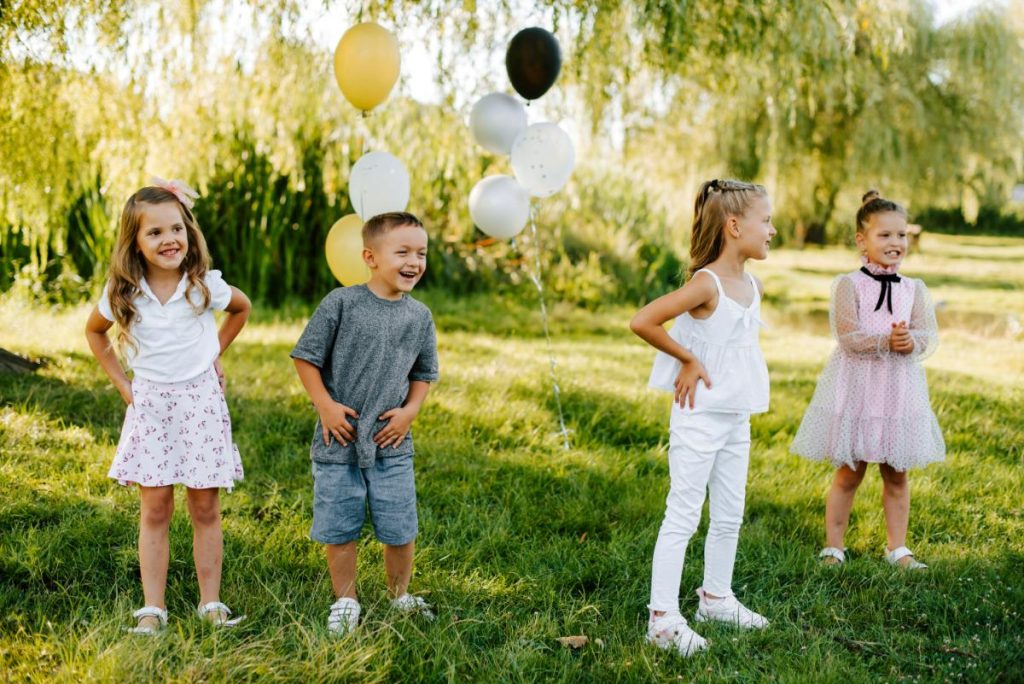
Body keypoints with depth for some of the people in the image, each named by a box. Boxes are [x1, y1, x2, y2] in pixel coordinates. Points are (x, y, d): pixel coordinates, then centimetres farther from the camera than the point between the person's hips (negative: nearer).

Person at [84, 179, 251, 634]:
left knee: (205, 507, 3)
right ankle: (152, 608, 5)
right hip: (149, 404, 0)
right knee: (155, 508, 0)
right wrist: (121, 382, 7)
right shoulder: (123, 294, -5)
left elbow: (242, 308, 15)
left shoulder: (205, 285, -6)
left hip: (201, 400, 0)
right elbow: (94, 332, 14)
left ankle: (210, 603, 12)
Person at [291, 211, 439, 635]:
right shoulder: (342, 304, -9)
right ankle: (346, 601, 25)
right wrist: (326, 405, -11)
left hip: (391, 445, 3)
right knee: (339, 528, 7)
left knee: (399, 529, 8)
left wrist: (410, 410, -2)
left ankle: (400, 596, 30)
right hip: (339, 441, -3)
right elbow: (306, 357, -4)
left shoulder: (419, 317, 3)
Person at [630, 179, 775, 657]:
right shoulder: (706, 284, -20)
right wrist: (687, 359, -17)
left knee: (730, 516, 17)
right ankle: (663, 619, 0)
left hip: (737, 419, 8)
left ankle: (716, 599, 33)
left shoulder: (753, 285, 6)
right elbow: (642, 322, -27)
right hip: (700, 417, -8)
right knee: (683, 517, -4)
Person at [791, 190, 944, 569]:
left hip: (900, 388, 3)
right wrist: (887, 341, -28)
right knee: (849, 473, 6)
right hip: (856, 386, -3)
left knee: (897, 474, 11)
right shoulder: (849, 285, -7)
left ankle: (898, 548, 24)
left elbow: (929, 336, -4)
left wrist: (911, 341, -26)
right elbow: (848, 338, -15)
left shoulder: (914, 289, 5)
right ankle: (833, 547, 18)